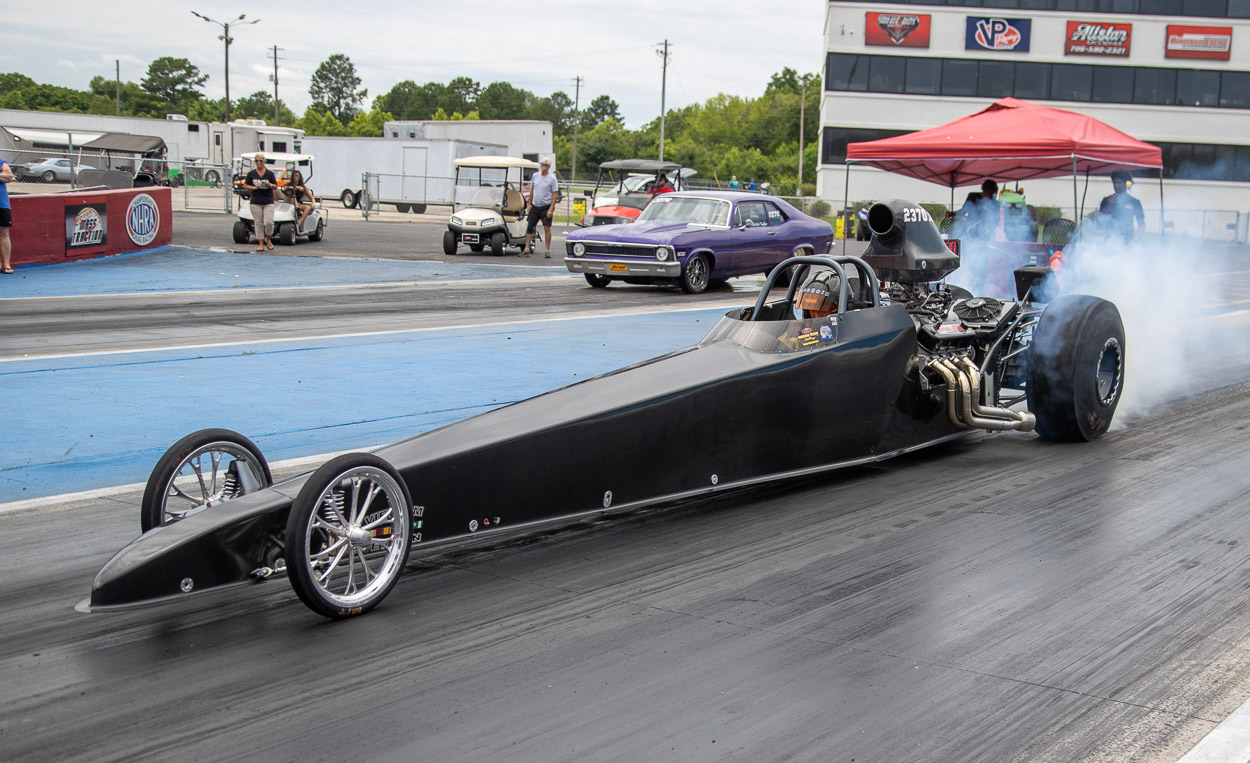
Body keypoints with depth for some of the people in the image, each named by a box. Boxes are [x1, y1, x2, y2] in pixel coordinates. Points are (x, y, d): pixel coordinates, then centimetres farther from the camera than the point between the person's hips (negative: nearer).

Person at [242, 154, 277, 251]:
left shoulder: (270, 173, 4)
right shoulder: (251, 173, 6)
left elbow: (276, 186, 7)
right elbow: (246, 186, 7)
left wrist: (269, 185, -14)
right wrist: (255, 187, -10)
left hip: (268, 202, -1)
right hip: (255, 202, 1)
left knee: (269, 222, -12)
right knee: (258, 223, 2)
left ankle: (268, 239, 14)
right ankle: (261, 244, 9)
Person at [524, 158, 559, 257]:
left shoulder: (552, 178, -6)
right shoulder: (535, 176, 8)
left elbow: (555, 195, -8)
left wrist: (551, 209, -15)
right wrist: (529, 203, 12)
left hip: (546, 207, -5)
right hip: (535, 206, 5)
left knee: (547, 228, -6)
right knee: (529, 226, 2)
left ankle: (547, 250, 2)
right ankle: (527, 248, 8)